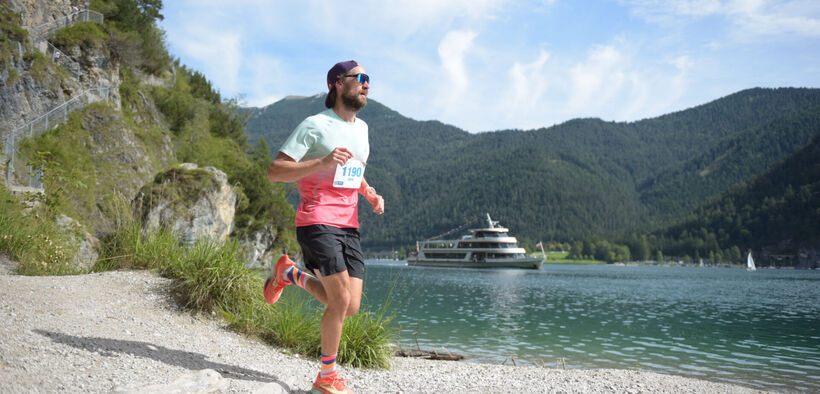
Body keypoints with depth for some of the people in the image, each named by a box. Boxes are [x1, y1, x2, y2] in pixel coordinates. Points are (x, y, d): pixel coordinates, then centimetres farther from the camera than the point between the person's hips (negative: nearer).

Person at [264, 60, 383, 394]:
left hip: (349, 226, 7)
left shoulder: (362, 128, 17)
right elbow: (275, 172, -10)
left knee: (351, 307, 0)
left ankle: (290, 274, 24)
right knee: (341, 300, -14)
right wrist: (323, 162, -21)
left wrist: (372, 194, 11)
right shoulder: (315, 125, -5)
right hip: (317, 221, -7)